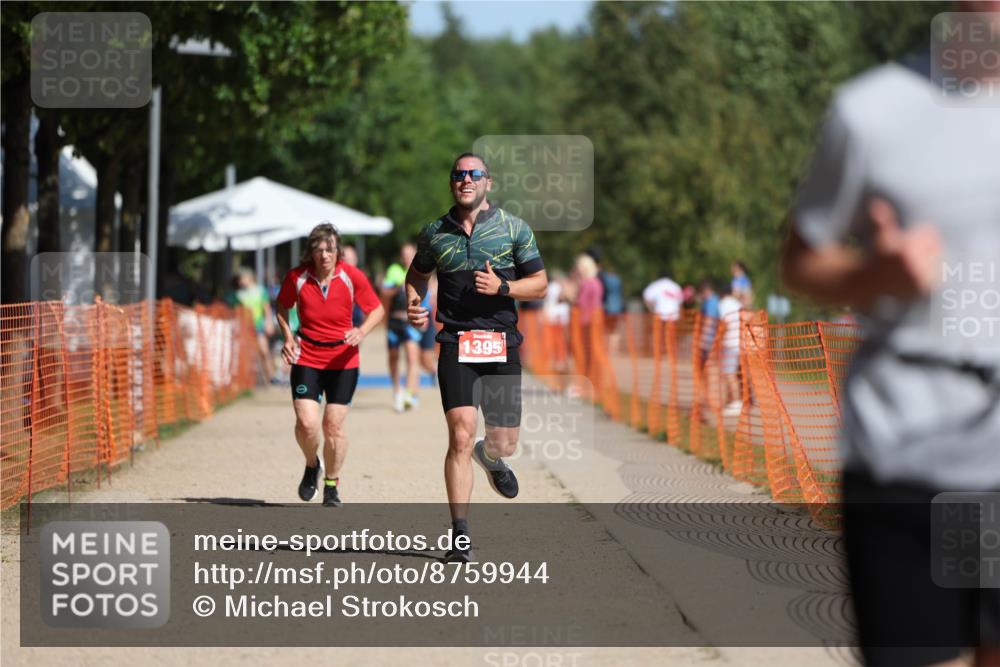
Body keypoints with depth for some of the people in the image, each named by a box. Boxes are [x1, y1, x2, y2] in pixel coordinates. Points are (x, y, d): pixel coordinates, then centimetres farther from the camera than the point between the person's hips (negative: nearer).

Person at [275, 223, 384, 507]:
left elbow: (377, 309, 2)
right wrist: (288, 337, -3)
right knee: (306, 423, -13)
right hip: (306, 358, 0)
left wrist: (362, 331, -17)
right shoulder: (296, 277, -8)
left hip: (343, 360, 0)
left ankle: (332, 484, 21)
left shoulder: (352, 277, -9)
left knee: (334, 425, 0)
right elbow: (282, 306, 12)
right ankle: (312, 466, 19)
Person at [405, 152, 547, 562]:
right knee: (460, 436, -14)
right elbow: (417, 274, 25)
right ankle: (460, 535, -12)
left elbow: (539, 284, 6)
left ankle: (490, 458, 44)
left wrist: (502, 287, -12)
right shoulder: (435, 233, 8)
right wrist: (413, 304, 4)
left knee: (505, 443, 4)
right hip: (456, 345, -1)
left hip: (502, 346, 1)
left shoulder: (513, 228, 4)